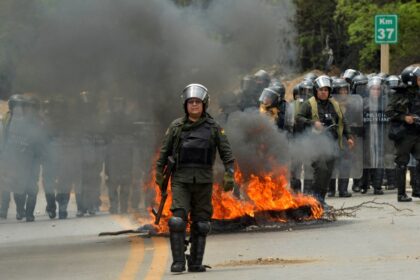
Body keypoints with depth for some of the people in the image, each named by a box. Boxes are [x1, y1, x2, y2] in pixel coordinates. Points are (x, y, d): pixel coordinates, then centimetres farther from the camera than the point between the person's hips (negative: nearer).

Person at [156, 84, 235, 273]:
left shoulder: (213, 128, 4)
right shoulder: (176, 127, 4)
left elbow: (226, 153, 4)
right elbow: (164, 151, 10)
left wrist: (229, 175, -5)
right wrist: (159, 173, 9)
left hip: (204, 180, 1)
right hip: (181, 180, -1)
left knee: (200, 222, 3)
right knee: (178, 219, -14)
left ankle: (196, 263, 10)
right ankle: (178, 262, -14)